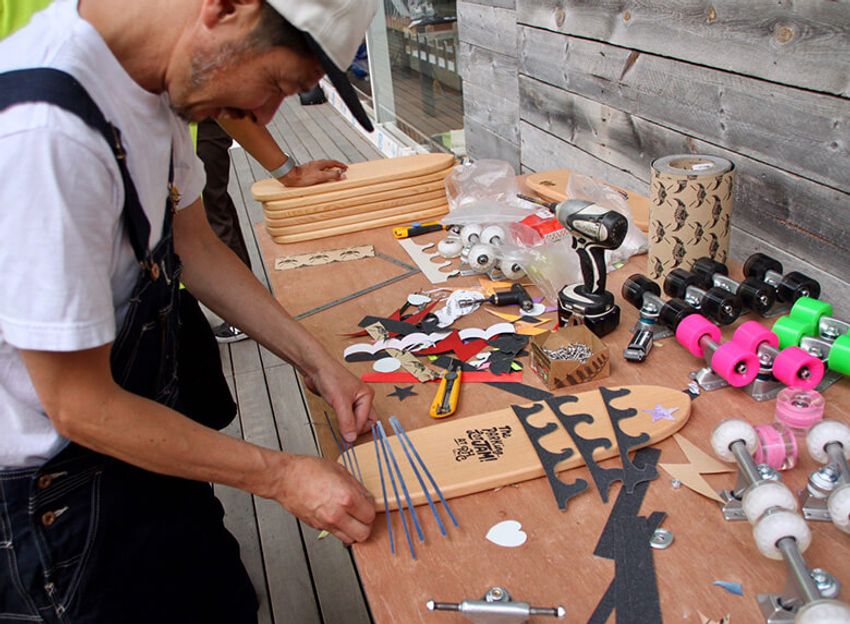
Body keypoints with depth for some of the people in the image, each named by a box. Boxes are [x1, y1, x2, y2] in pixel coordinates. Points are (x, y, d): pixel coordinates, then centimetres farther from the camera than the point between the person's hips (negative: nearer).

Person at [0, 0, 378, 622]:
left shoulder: (154, 78, -5)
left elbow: (193, 243, 7)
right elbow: (80, 407, -26)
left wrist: (316, 361, 2)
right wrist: (282, 476, -18)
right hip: (52, 494, -8)